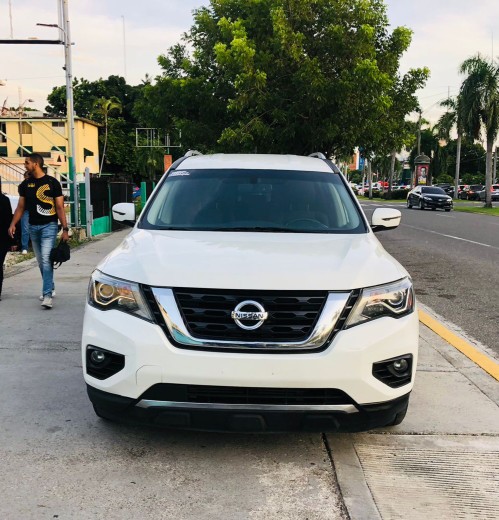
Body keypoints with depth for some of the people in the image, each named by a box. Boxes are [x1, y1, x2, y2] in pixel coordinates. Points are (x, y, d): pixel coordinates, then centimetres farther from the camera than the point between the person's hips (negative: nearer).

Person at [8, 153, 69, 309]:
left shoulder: (52, 182, -5)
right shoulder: (25, 184, 9)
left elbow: (60, 207, -5)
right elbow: (21, 206, 13)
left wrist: (65, 229, -10)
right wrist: (13, 224, 0)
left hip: (49, 226, -5)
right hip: (33, 227, 5)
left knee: (46, 260, -15)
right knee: (41, 262, 12)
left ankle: (47, 295, -14)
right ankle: (50, 288, 28)